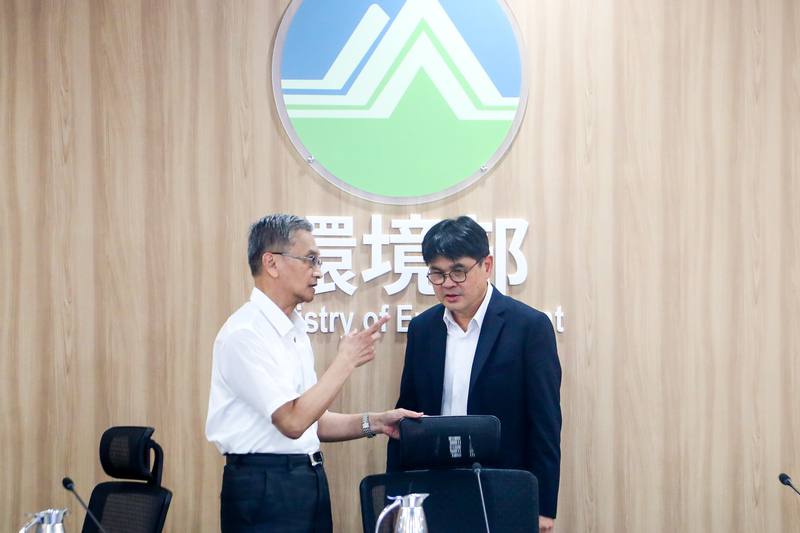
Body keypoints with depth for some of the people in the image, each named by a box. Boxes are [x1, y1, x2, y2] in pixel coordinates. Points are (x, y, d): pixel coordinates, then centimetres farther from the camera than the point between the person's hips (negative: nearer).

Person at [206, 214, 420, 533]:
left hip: (309, 481, 9)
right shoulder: (245, 333, -15)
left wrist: (375, 423, 4)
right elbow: (293, 422, -21)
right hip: (264, 488, -9)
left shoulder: (293, 328, 14)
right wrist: (346, 361, -17)